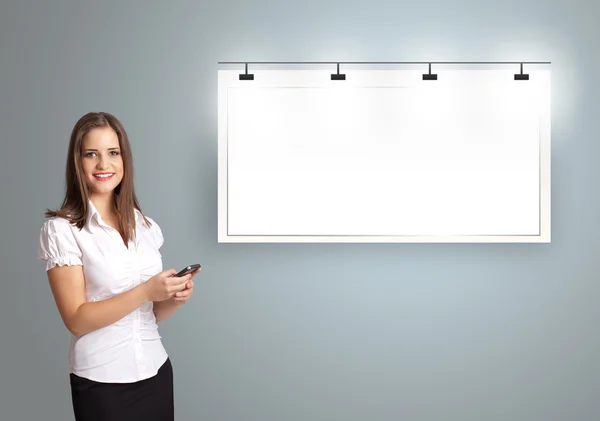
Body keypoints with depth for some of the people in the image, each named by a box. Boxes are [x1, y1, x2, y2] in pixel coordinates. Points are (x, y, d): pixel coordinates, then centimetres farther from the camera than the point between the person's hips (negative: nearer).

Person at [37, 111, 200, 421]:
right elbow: (76, 320, -15)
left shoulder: (146, 227, 4)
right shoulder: (60, 229, -11)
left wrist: (175, 297, -9)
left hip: (156, 372, 5)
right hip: (101, 383, -4)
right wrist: (146, 291, -23)